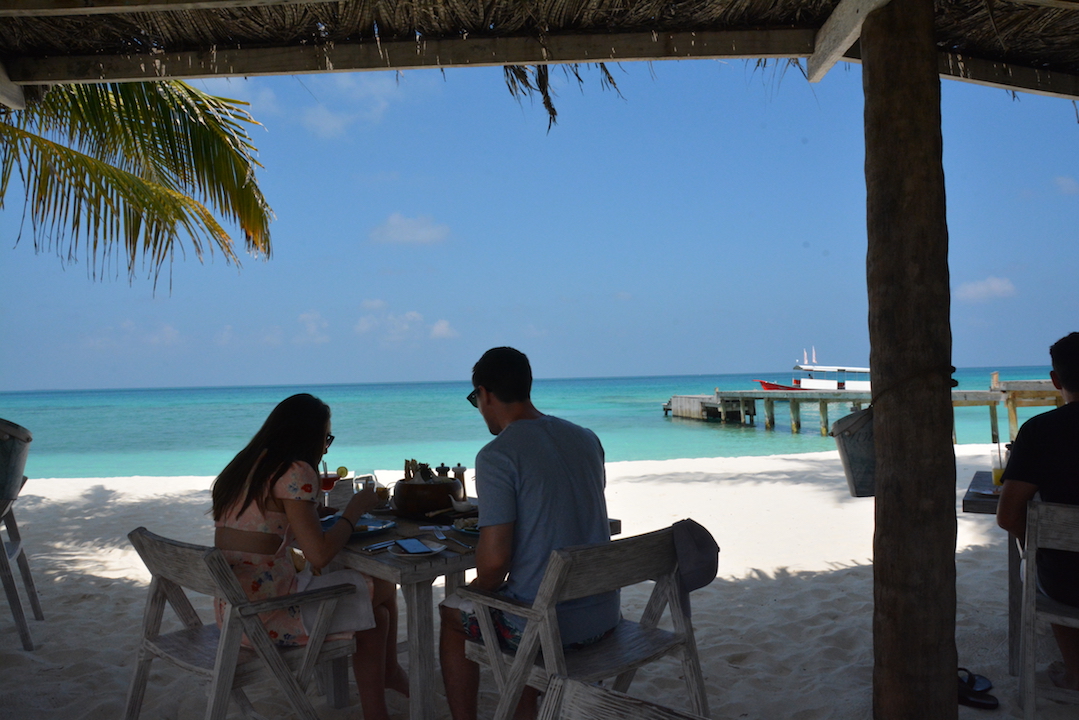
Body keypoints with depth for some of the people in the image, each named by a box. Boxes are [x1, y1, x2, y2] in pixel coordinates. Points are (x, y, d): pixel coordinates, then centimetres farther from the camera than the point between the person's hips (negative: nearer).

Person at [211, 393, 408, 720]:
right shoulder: (295, 472, -17)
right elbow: (319, 554, -22)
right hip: (267, 615, -9)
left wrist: (313, 509, 19)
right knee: (384, 587, 9)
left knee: (372, 609, 19)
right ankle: (390, 674, 31)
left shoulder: (243, 466, 9)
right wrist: (354, 509, -8)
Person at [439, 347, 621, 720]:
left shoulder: (496, 456, -17)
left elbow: (494, 561, -21)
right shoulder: (587, 439, 4)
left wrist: (478, 590, 1)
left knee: (453, 615, 21)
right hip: (605, 615, 6)